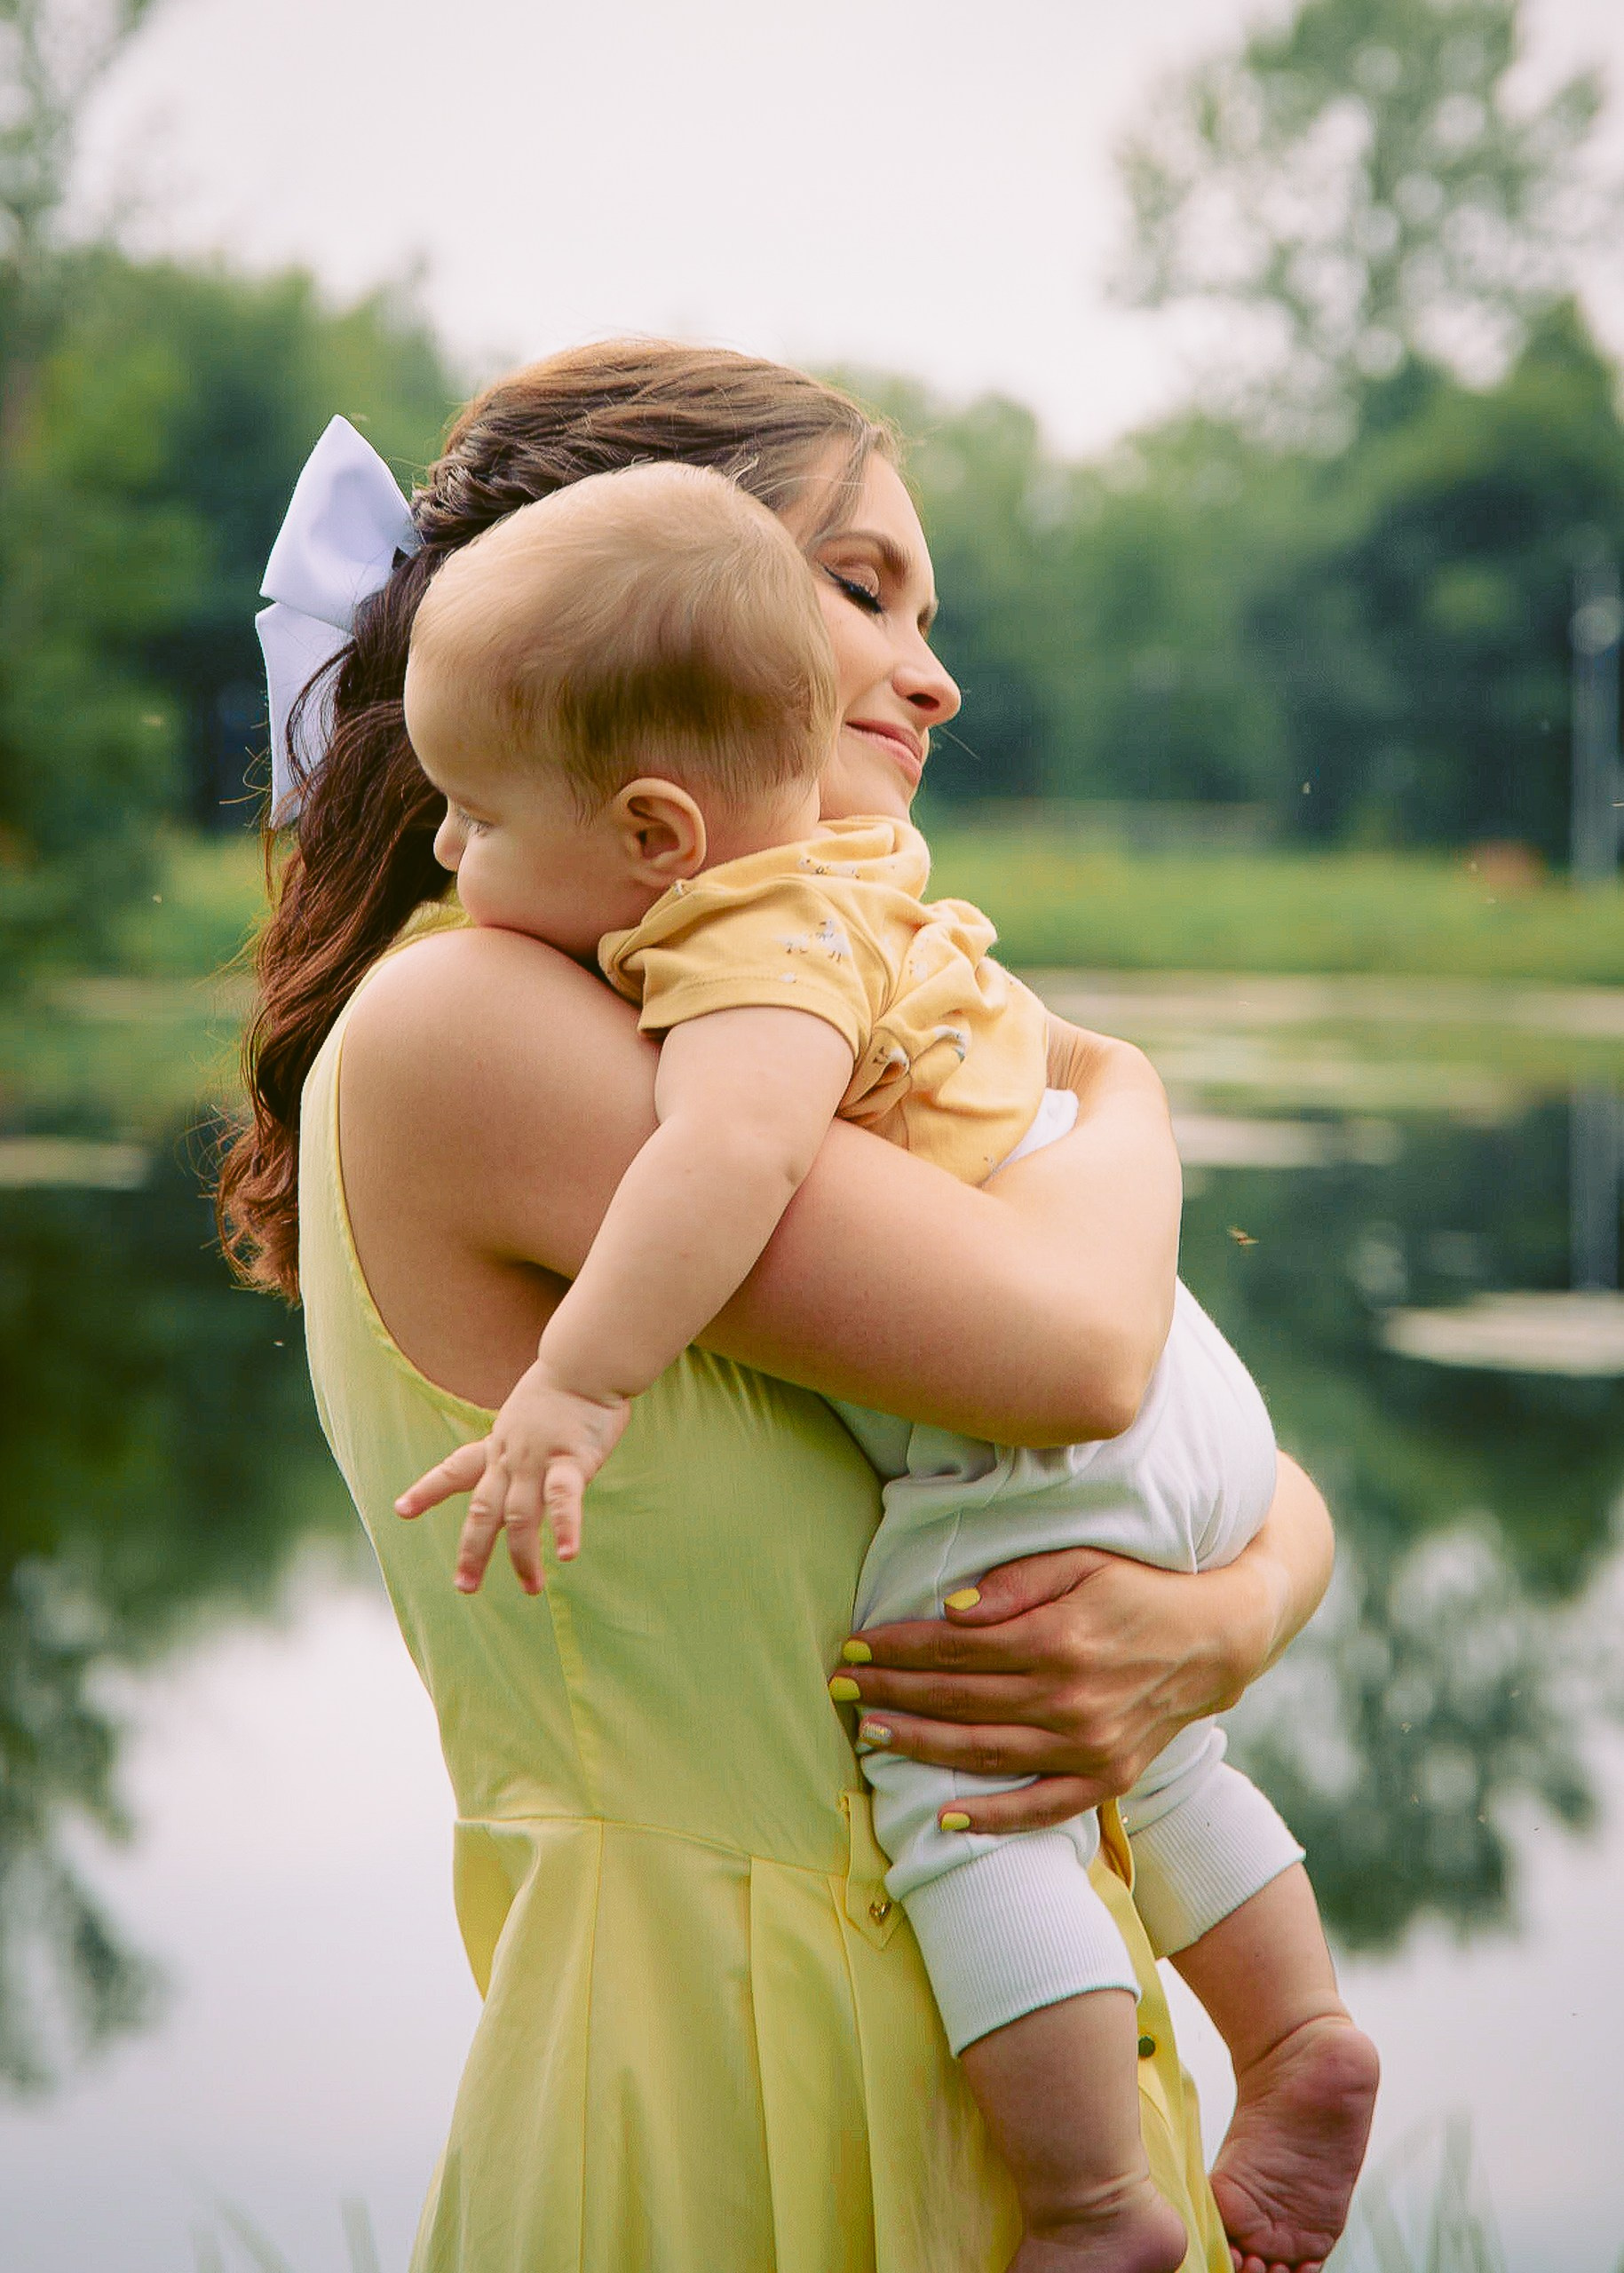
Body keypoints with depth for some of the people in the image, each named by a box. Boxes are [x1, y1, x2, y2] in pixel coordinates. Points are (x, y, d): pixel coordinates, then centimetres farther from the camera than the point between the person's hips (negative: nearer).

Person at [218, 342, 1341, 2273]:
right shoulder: (449, 1019, -17)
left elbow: (1270, 1490, 8)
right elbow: (1065, 1349, -24)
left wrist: (1219, 1624, -14)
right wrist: (1119, 1093, -4)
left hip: (1008, 2025, 7)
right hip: (730, 2089, -7)